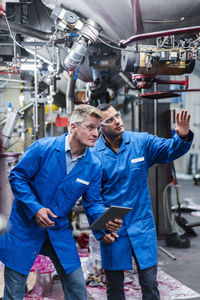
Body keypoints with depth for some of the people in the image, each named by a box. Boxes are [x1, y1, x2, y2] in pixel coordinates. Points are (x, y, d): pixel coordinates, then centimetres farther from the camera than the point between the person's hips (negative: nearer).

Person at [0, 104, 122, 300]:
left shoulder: (94, 166, -5)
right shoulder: (43, 148, -15)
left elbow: (92, 202, 0)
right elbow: (17, 176, -9)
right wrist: (35, 208, -19)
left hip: (60, 230, 3)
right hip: (25, 226, -3)